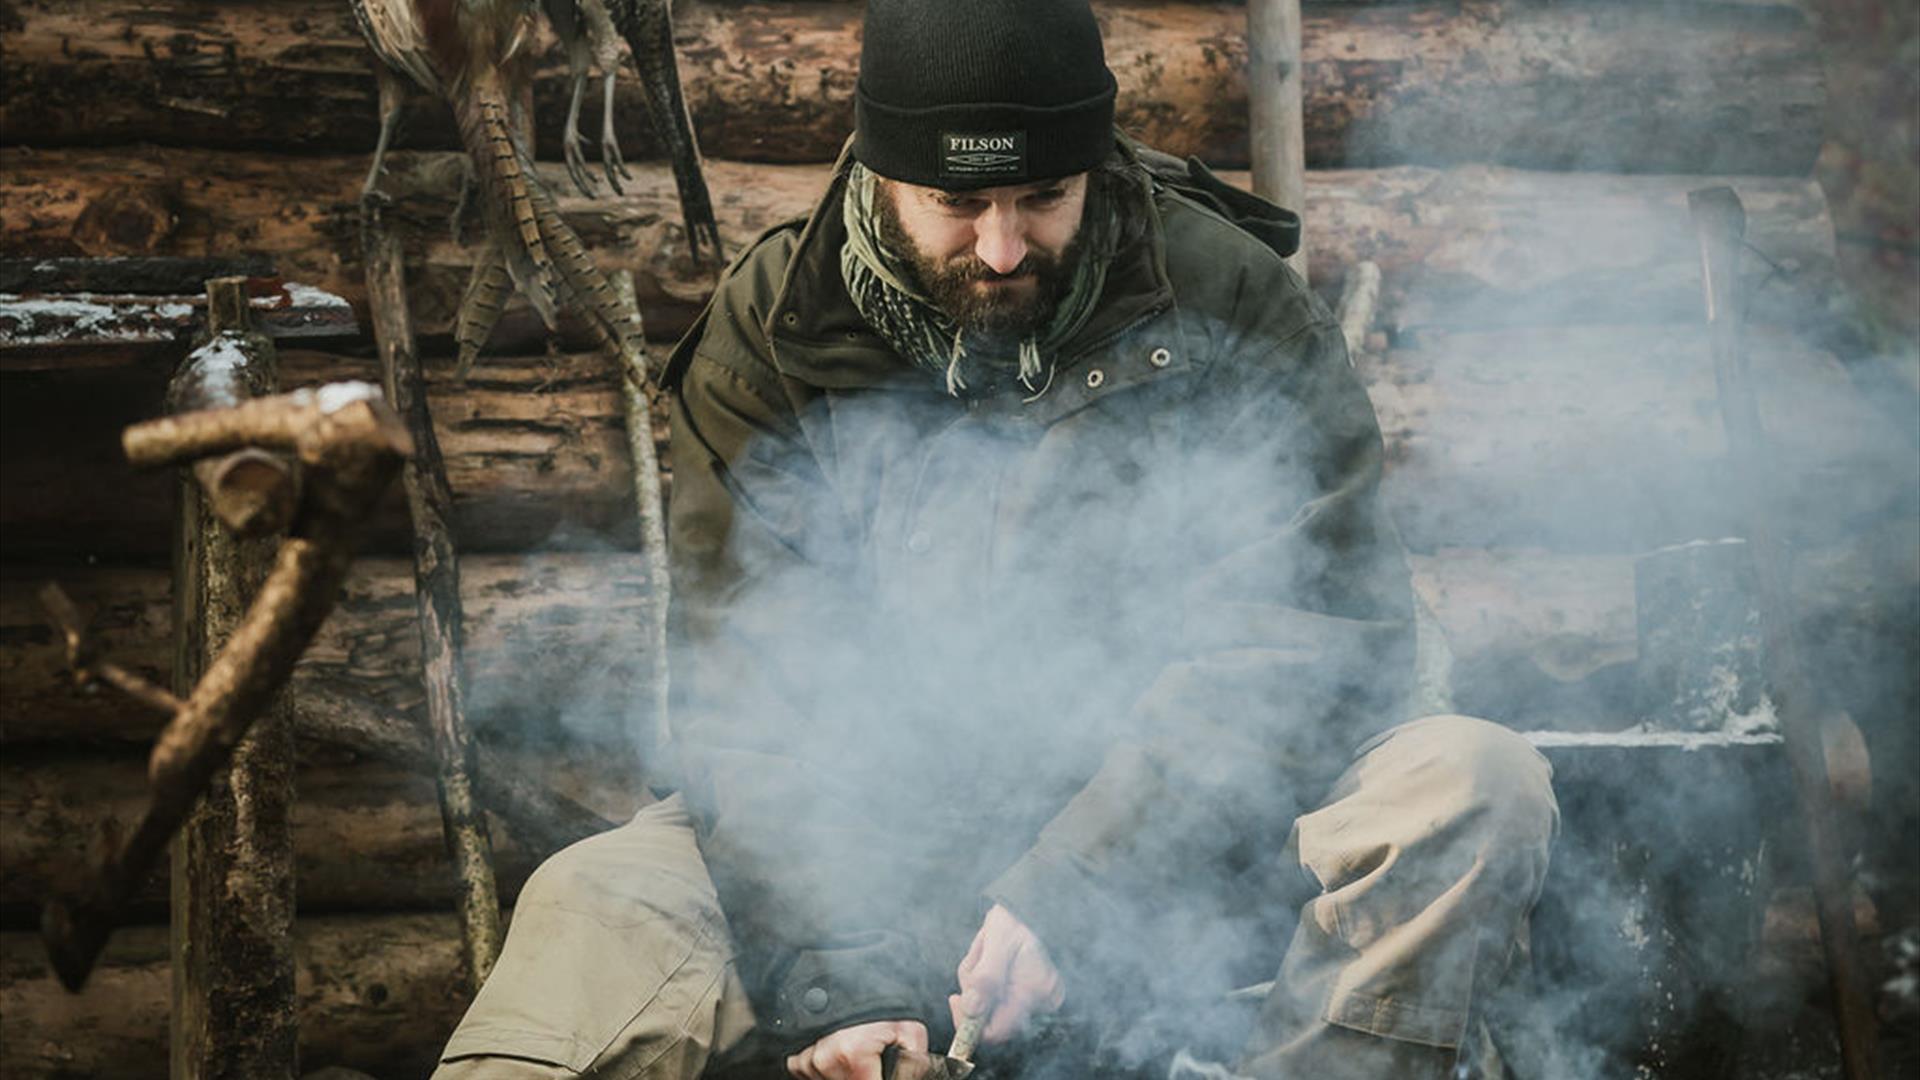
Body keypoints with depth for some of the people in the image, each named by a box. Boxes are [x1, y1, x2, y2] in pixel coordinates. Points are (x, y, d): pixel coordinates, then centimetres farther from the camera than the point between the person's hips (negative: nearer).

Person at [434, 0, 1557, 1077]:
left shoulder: (1233, 306, -5)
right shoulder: (770, 340, -2)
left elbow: (1313, 635, -12)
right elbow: (751, 699, -8)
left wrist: (1079, 887, -24)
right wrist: (832, 990, -23)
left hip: (1181, 836, 0)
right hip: (887, 839, 0)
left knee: (1478, 788, -28)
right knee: (594, 908, -28)